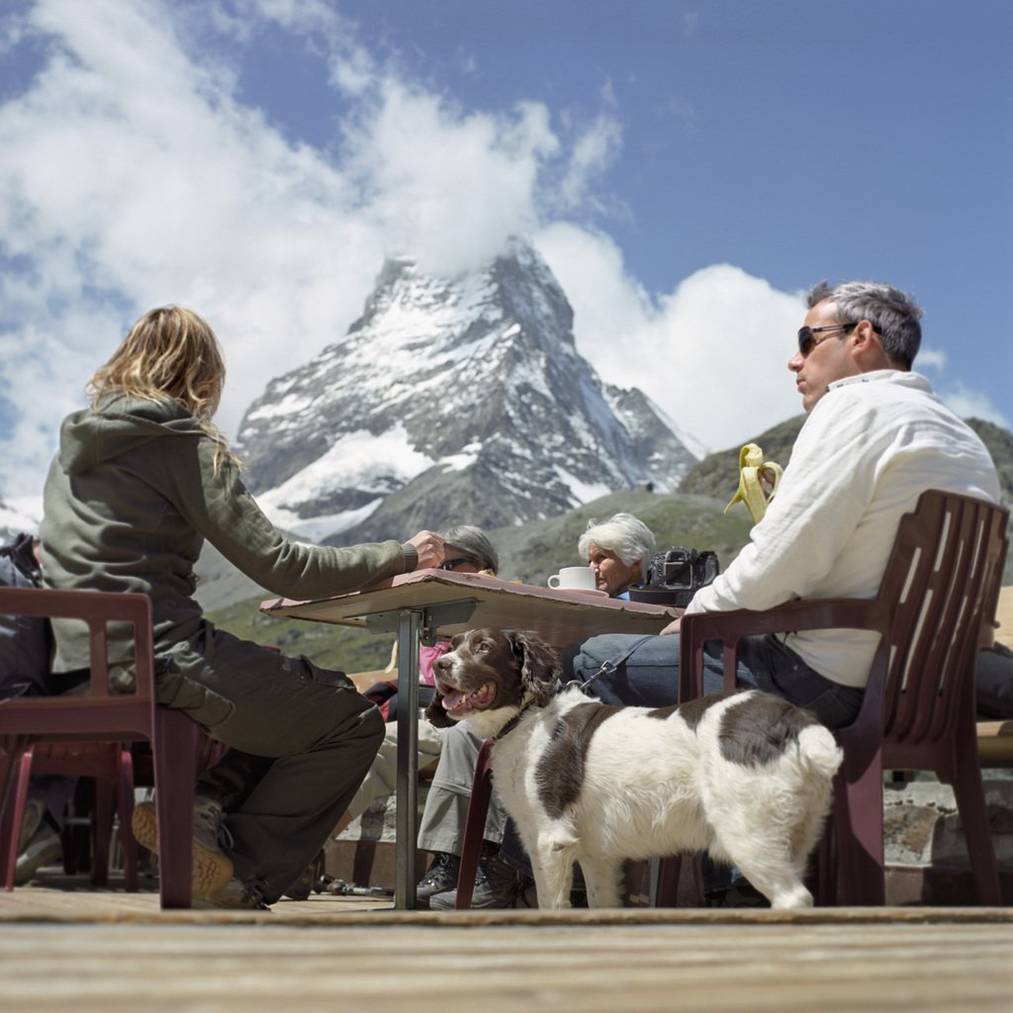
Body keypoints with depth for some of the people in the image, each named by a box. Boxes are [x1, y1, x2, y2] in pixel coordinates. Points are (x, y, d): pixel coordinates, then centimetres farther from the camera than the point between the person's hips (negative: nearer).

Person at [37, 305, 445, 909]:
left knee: (299, 695, 25)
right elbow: (280, 566, -12)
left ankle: (195, 807, 4)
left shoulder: (76, 448, 15)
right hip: (158, 658, -9)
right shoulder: (185, 446, -9)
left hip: (83, 665, 9)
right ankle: (245, 871, 1)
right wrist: (401, 556, -2)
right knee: (353, 720, 2)